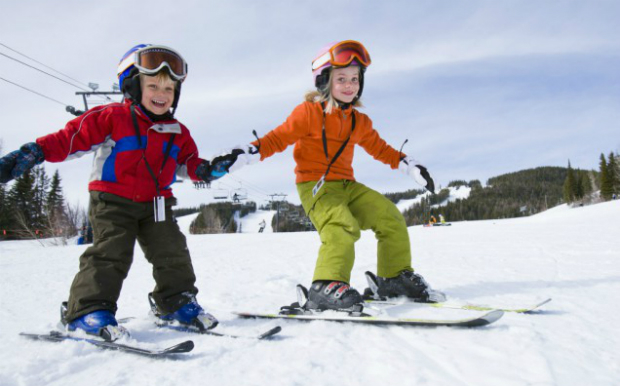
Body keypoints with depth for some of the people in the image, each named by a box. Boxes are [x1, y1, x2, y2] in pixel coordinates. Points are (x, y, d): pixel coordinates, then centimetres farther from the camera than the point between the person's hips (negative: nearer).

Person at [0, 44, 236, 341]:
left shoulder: (178, 132, 8)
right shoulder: (110, 118, -8)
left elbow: (188, 163, 15)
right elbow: (70, 139, -10)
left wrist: (207, 170, -6)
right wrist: (32, 154, -20)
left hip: (155, 204, 5)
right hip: (113, 202, -5)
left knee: (172, 252, 2)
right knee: (111, 252, -14)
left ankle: (177, 300, 19)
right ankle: (89, 310, -3)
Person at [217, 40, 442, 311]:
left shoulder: (360, 122, 14)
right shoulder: (309, 113, -4)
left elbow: (380, 148, 25)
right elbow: (278, 138, -7)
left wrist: (409, 165, 20)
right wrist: (245, 154, -22)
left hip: (347, 186, 7)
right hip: (315, 186, -7)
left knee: (390, 216, 0)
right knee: (342, 225, -32)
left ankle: (396, 276, 10)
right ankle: (326, 287, -33)